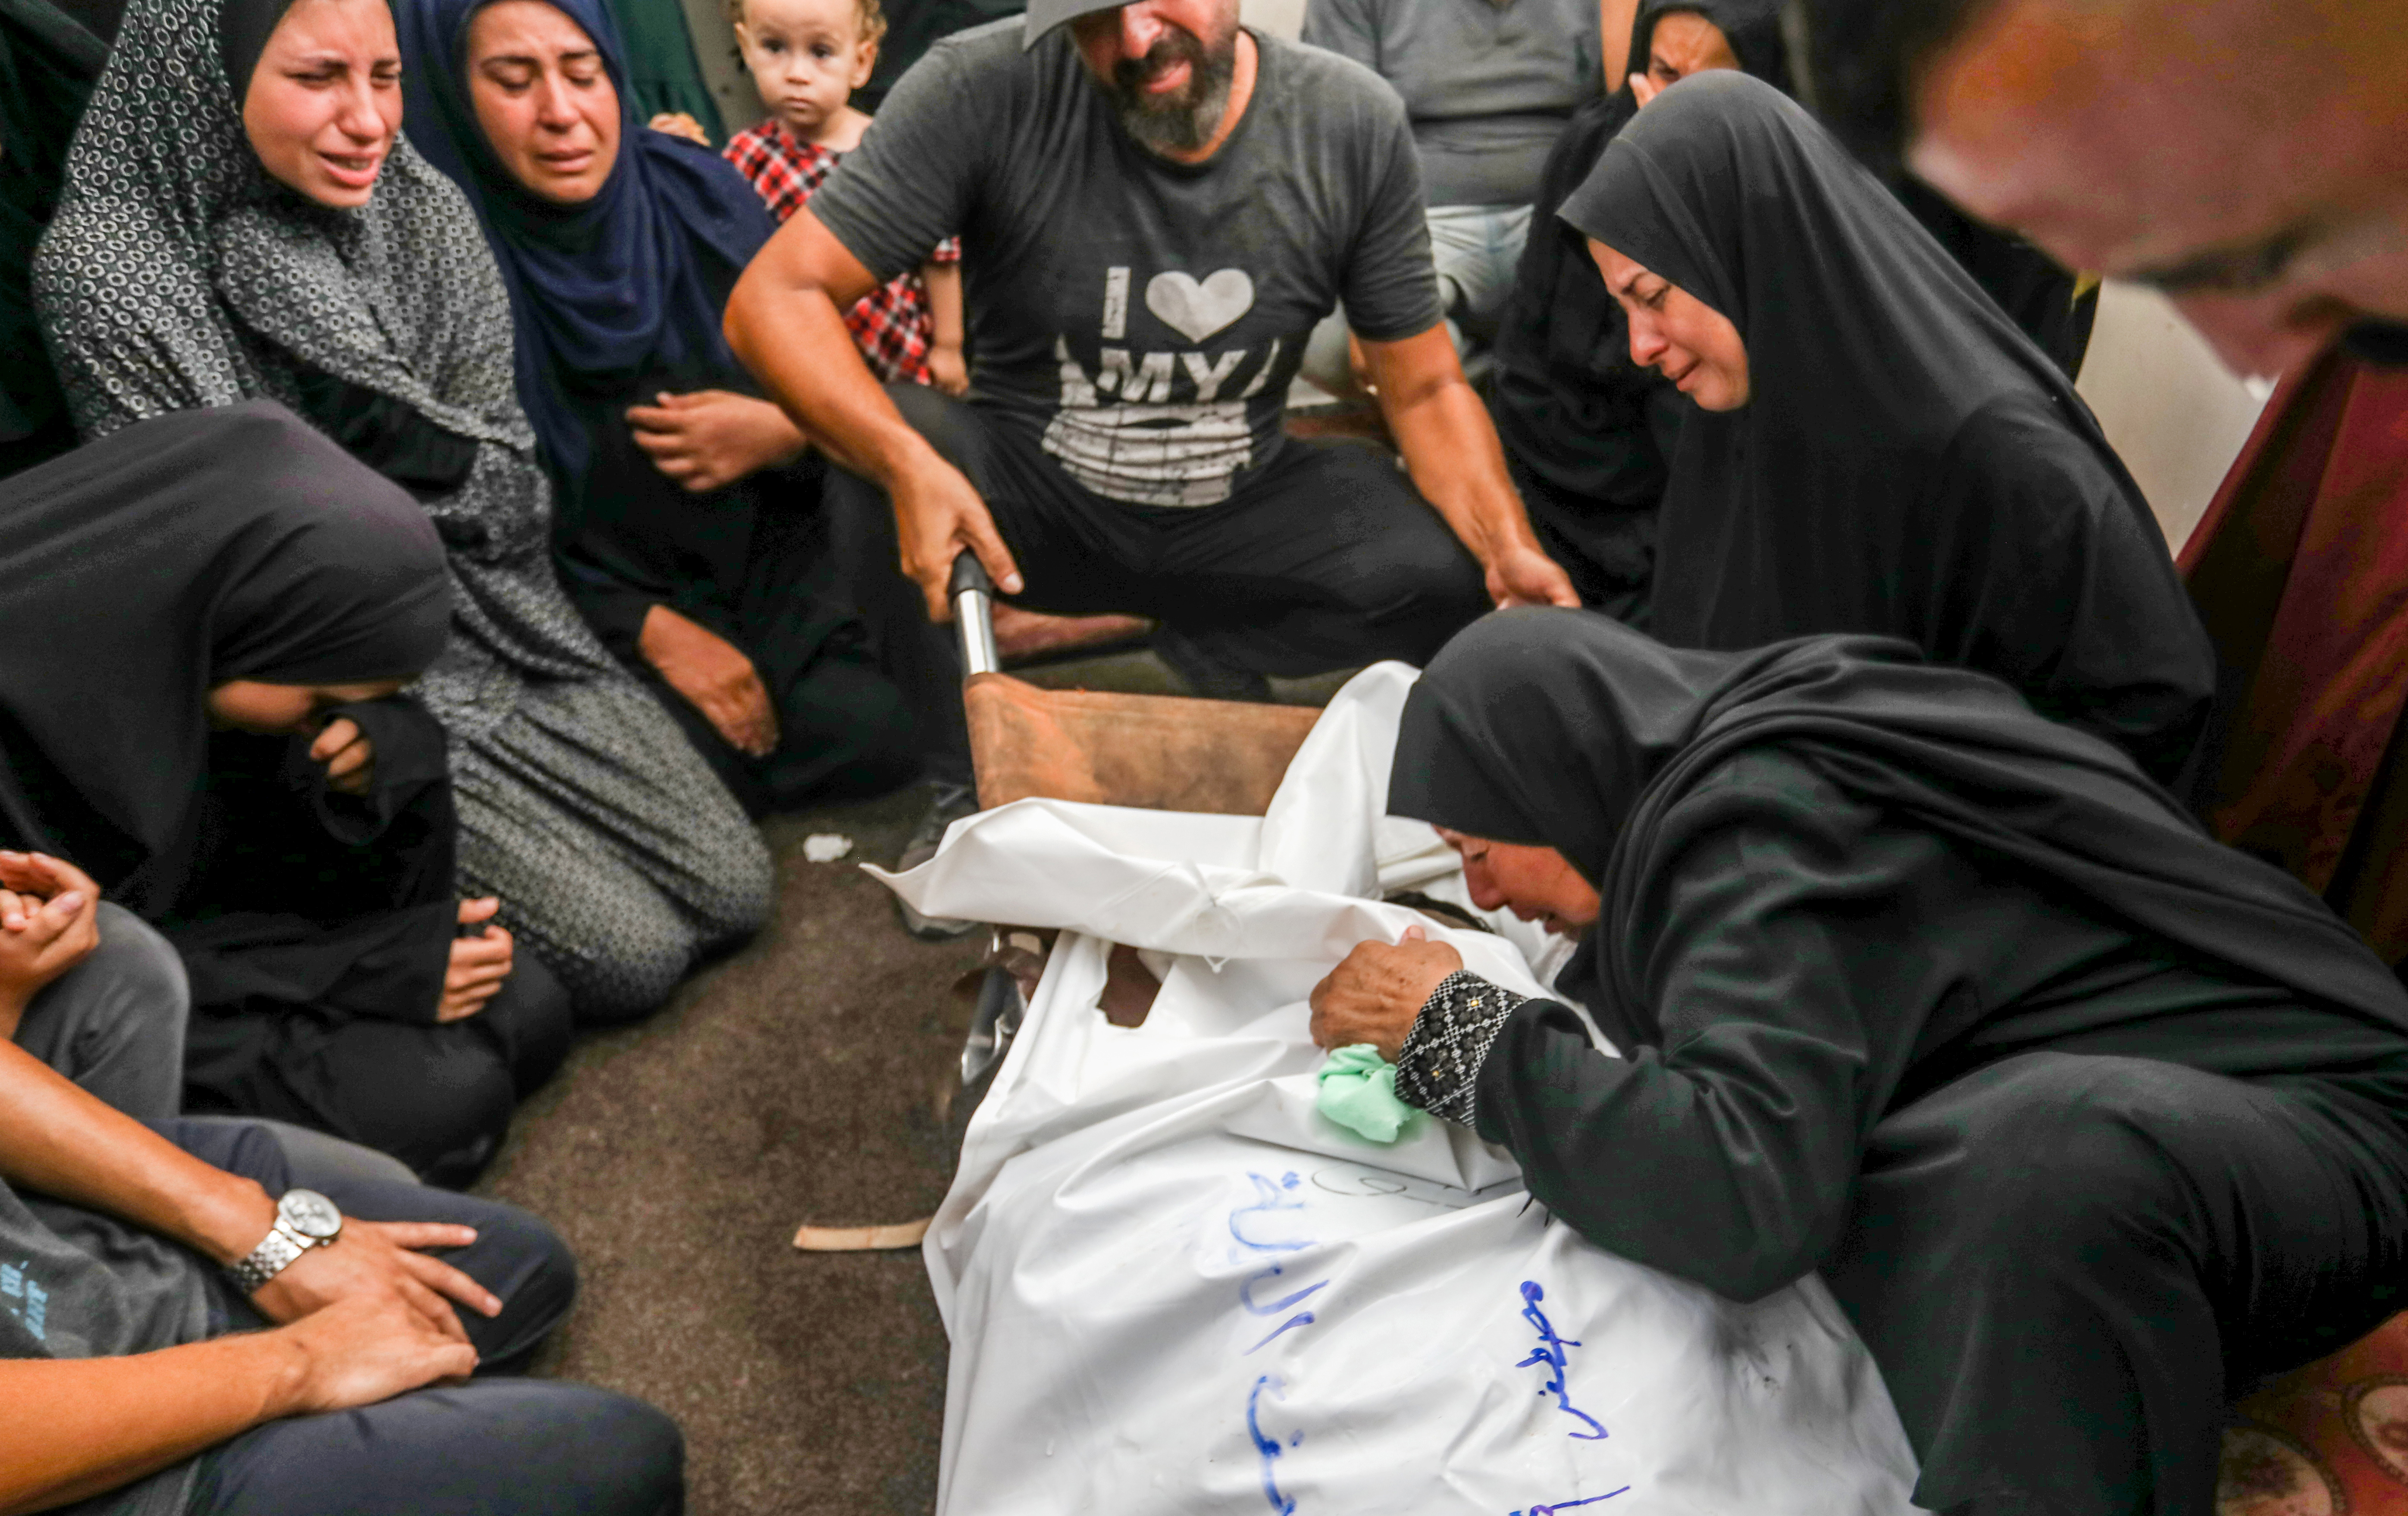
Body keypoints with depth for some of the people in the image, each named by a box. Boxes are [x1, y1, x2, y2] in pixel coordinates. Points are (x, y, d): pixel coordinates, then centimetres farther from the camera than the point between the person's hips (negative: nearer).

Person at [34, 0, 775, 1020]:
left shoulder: (418, 206, -1)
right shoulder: (110, 272, -17)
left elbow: (512, 492, 0)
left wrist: (411, 443, -19)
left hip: (503, 631, 6)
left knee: (735, 892, 1)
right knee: (631, 955, -12)